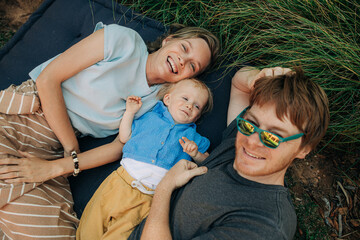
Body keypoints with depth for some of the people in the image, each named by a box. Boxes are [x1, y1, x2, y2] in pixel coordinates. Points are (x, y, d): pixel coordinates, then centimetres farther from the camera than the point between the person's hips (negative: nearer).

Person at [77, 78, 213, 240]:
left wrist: (195, 153, -6)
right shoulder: (150, 117, 15)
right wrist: (130, 112, 12)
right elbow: (124, 137, 18)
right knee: (92, 227, -1)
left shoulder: (192, 136, 15)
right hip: (124, 180, 1)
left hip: (152, 194, -1)